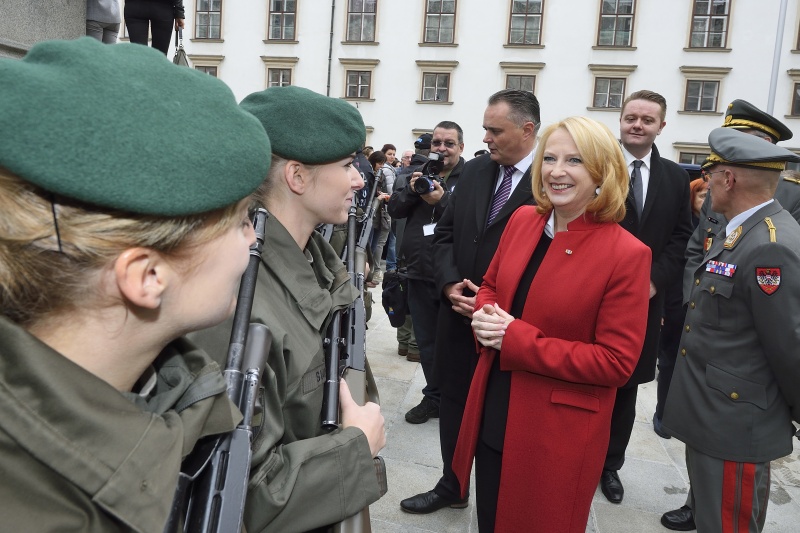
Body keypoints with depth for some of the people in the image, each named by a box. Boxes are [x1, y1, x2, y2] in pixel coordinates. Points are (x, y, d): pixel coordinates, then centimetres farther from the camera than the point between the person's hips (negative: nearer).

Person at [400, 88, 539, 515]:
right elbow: (444, 233, 9)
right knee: (454, 405, 18)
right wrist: (450, 284, -7)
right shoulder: (474, 171, 6)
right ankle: (451, 487, 40)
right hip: (459, 314, 6)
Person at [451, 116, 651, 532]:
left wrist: (518, 340, -22)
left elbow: (617, 361, -18)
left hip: (559, 432, -5)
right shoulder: (522, 220, -1)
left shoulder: (627, 254, -18)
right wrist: (486, 317, -12)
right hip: (492, 415, 5)